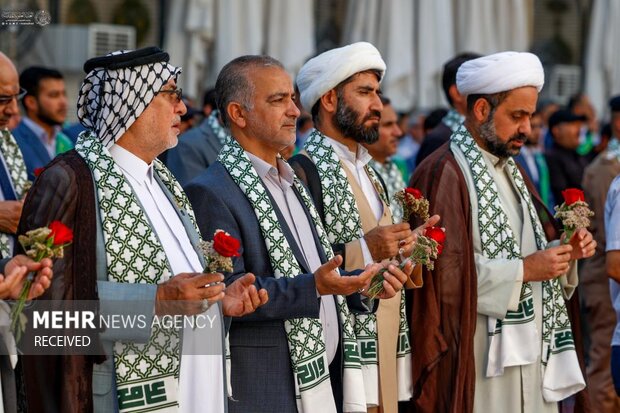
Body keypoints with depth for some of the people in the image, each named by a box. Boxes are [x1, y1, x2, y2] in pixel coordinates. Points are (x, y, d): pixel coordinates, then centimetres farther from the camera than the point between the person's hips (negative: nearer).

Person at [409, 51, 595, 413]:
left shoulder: (510, 169, 16)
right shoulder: (444, 174, -13)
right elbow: (443, 273, -20)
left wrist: (565, 251, 3)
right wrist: (523, 270, -18)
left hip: (532, 353, 8)